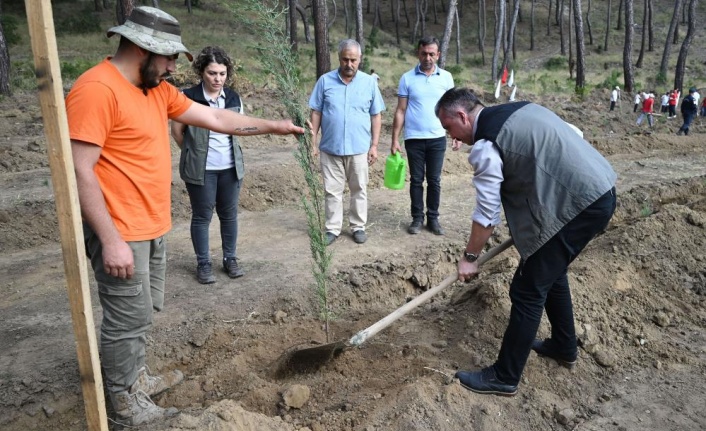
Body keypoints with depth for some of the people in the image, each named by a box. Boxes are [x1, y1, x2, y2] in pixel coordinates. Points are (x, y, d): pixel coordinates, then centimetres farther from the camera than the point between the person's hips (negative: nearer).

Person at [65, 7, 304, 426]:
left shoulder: (157, 89, 9)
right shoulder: (96, 90, -18)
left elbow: (216, 118, 14)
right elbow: (79, 170, -21)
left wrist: (274, 126, 14)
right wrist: (111, 240, -23)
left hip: (153, 227, 9)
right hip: (121, 233, -9)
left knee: (143, 312, 20)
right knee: (129, 319, 4)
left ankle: (136, 377, 39)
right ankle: (126, 400, 23)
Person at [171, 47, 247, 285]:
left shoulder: (233, 98, 1)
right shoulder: (188, 97, -12)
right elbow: (177, 130, -1)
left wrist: (228, 151, 14)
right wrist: (194, 152, 9)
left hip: (230, 167, 4)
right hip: (201, 169, -4)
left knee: (229, 215, 12)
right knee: (202, 217, 6)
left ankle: (230, 259, 27)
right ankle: (203, 264, 20)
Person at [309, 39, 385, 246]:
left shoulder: (369, 82, 0)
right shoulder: (325, 81, -1)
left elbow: (376, 115, 3)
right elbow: (316, 113, 2)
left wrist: (374, 145, -1)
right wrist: (313, 142, -2)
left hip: (359, 148, 0)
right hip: (330, 148, 0)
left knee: (359, 190, 10)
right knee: (332, 191, 7)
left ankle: (358, 227, 24)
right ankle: (332, 228, 19)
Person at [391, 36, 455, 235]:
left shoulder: (446, 77, 3)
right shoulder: (407, 78, 0)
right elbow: (400, 111, 1)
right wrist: (395, 139, -2)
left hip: (438, 138, 1)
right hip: (414, 139, -1)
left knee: (434, 181, 8)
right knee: (416, 180, 7)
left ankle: (433, 218, 18)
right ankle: (417, 218, 17)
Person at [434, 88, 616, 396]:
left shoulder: (486, 146, -13)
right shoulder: (521, 109, 13)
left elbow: (487, 214, -11)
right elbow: (574, 134, 20)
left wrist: (469, 257, 3)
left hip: (578, 206, -10)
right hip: (603, 190, 10)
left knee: (528, 290, -1)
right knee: (551, 271, 25)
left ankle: (505, 378, 11)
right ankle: (564, 347, 43)